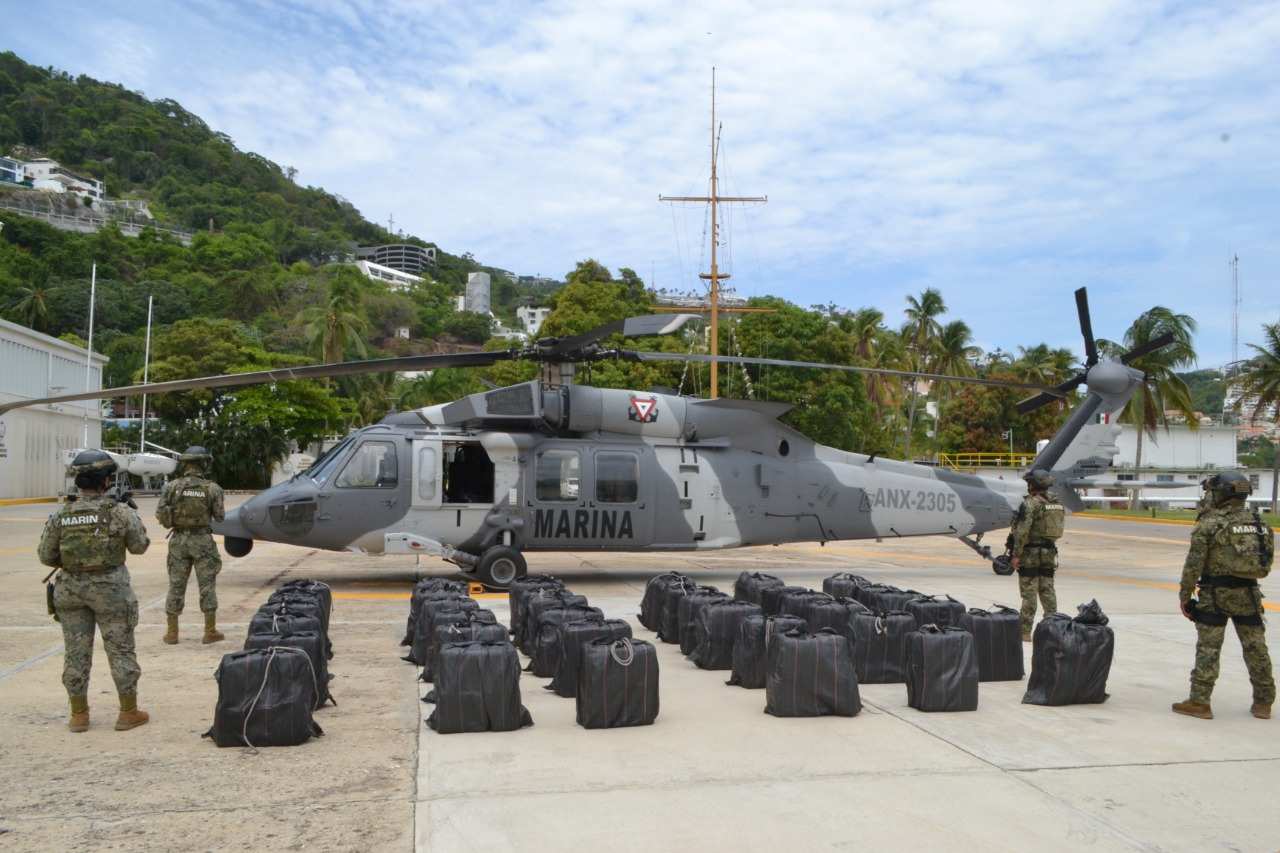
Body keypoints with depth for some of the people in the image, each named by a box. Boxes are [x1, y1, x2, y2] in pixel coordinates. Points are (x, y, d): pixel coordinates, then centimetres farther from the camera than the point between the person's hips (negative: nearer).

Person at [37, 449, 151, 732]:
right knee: (120, 650, 7)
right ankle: (129, 713, 13)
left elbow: (46, 556, 3)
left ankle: (78, 715, 18)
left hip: (70, 589, 3)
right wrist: (132, 517, 15)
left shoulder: (60, 516, -3)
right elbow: (140, 546, 0)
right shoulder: (119, 512, -11)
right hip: (110, 589, -3)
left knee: (76, 652, 11)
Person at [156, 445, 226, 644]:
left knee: (176, 585, 11)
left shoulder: (171, 486, -5)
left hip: (179, 540, 2)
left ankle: (172, 632, 15)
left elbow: (160, 514, -4)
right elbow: (219, 516, -1)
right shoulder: (212, 488, -8)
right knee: (207, 586, 6)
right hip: (202, 540, -2)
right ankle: (210, 631, 9)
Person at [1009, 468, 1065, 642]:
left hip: (1031, 553, -7)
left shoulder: (1031, 503, -15)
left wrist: (1016, 554, -16)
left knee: (1029, 592, -3)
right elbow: (1058, 528, 13)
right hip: (1050, 552, 7)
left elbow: (1022, 531, -19)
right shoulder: (1057, 504, 10)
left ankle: (1025, 632, 0)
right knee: (1047, 590, 13)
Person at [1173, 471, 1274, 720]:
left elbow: (1194, 563, -12)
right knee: (1255, 648, 13)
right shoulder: (1259, 522, 6)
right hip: (1249, 594, 5)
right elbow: (1267, 562, 10)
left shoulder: (1210, 523, -10)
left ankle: (1199, 702, 0)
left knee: (1208, 649, -1)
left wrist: (1184, 595, -4)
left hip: (1216, 595, -5)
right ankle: (1263, 703, 23)